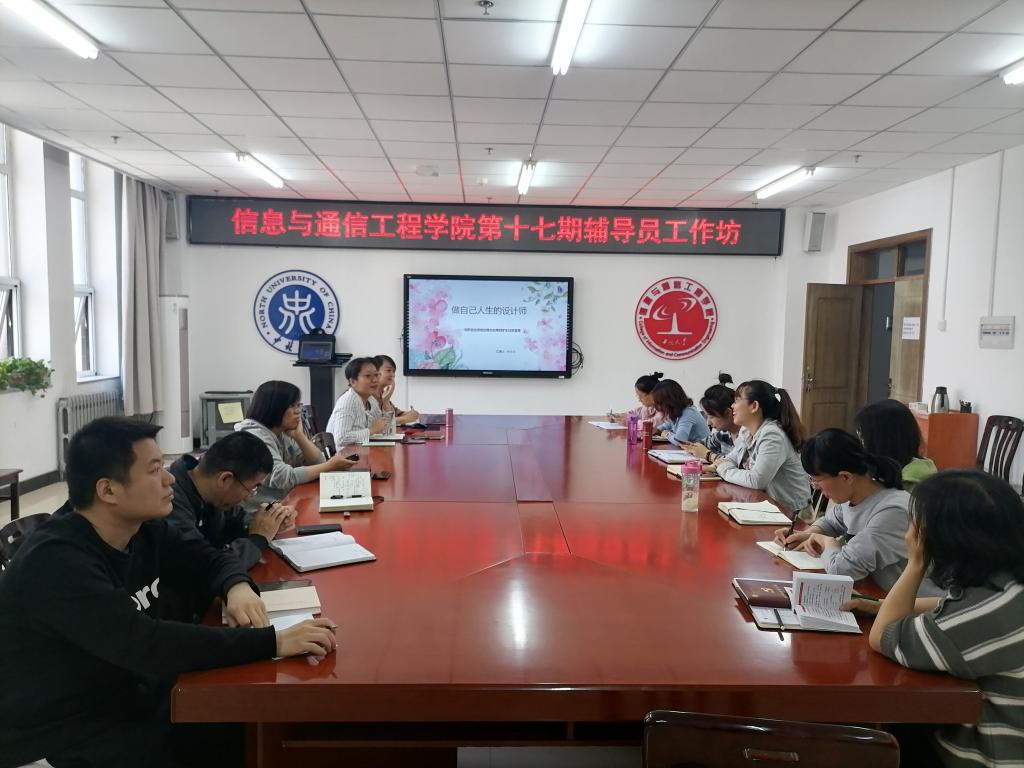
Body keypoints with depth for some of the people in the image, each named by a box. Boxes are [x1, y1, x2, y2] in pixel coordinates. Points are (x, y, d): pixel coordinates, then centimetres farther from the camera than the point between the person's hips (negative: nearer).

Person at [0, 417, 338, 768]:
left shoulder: (143, 528, -1)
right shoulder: (56, 563, -26)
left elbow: (207, 558, 10)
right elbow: (147, 646, -35)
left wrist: (238, 587, -14)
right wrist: (272, 642, -36)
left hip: (131, 700, 8)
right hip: (63, 736, -7)